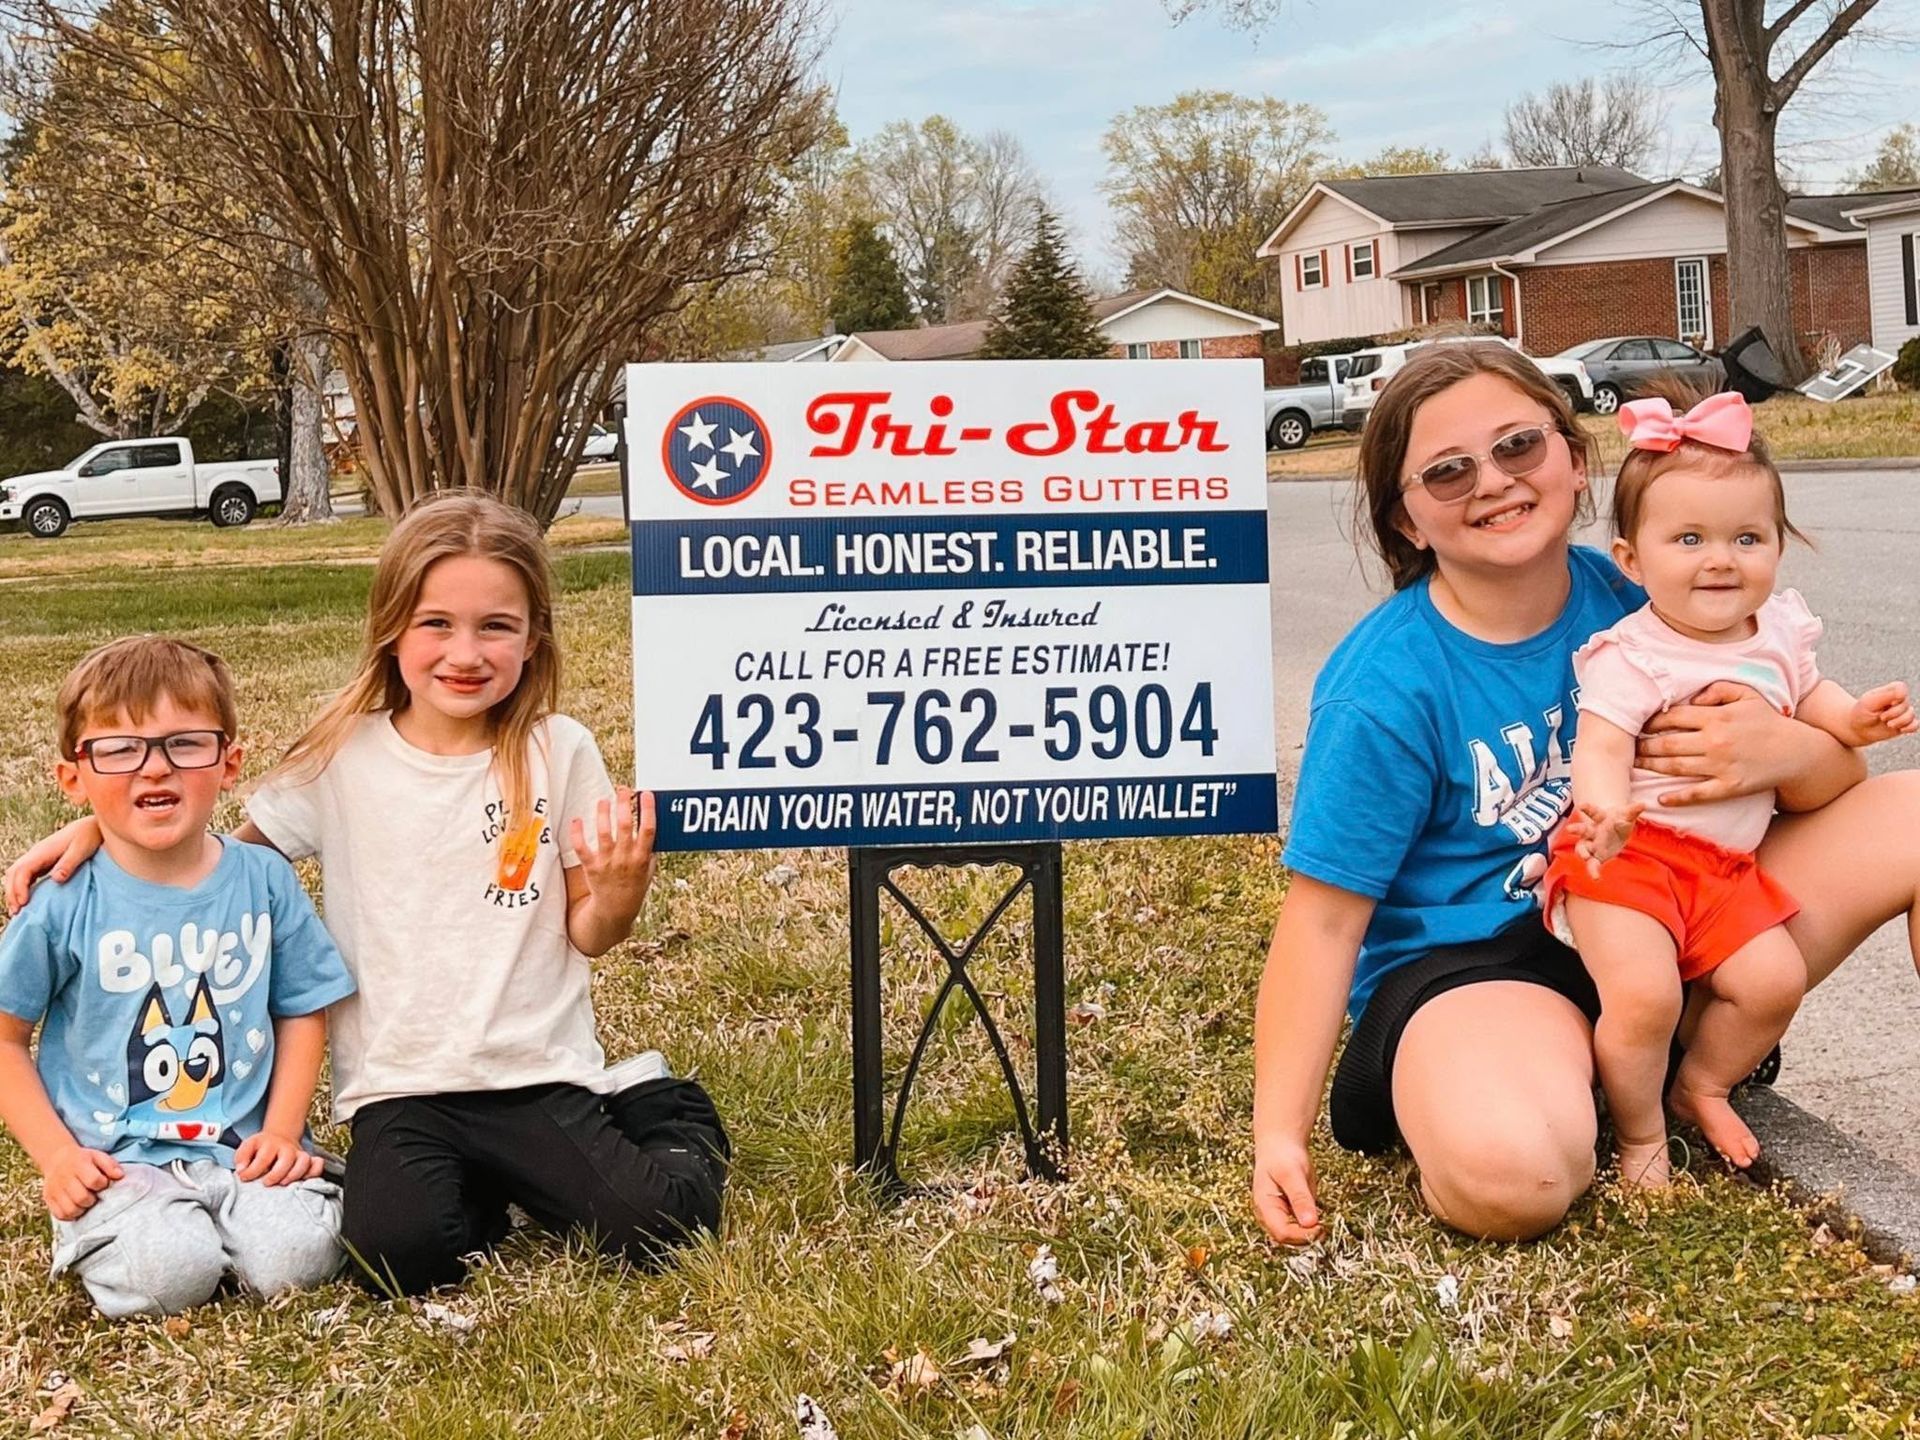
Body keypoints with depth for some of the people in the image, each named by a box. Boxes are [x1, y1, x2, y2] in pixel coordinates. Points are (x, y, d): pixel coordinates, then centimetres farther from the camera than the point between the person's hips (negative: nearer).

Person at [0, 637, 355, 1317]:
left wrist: (283, 1130, -3)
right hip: (113, 1160, -1)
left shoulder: (264, 881, 2)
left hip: (244, 1151, 2)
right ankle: (95, 1236, 5)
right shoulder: (66, 906, -5)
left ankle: (229, 1217, 7)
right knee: (167, 1274, -28)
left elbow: (302, 1011, 9)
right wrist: (56, 1155, -6)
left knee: (294, 1258, -25)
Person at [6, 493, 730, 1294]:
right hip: (400, 1085, 1)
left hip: (540, 1075, 0)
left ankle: (648, 1112, 13)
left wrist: (619, 895, -17)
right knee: (399, 1255, -26)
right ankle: (477, 1188, 7)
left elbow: (585, 935, 5)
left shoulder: (559, 753, -2)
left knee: (652, 1227, -20)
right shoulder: (341, 759, -2)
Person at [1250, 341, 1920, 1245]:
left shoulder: (1637, 598, -2)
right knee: (1507, 1176, -39)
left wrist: (1786, 753, -23)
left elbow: (1839, 772, 3)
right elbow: (1325, 914, -13)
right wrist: (1279, 1134, -17)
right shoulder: (1382, 688, -15)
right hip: (1470, 965, -6)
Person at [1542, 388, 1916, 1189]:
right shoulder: (1631, 657, -17)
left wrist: (1854, 718, 3)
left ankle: (1702, 1086, 24)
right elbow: (1600, 747, -26)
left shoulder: (1780, 627, 5)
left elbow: (1807, 695, 24)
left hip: (1724, 864, 7)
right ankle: (1639, 1132, 3)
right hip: (1627, 854, -7)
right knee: (1645, 994, -24)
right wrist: (1605, 802, -49)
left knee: (1775, 979, -4)